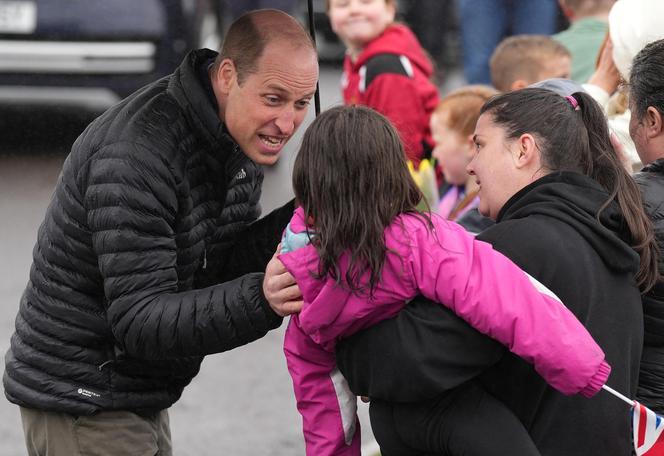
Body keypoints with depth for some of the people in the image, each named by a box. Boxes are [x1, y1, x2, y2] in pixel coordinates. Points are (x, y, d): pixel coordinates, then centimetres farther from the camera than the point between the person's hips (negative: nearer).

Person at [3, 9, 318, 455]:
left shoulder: (242, 135, 0)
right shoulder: (137, 157, -28)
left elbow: (219, 269, 2)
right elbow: (140, 323, -30)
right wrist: (258, 301, -43)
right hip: (79, 398, -9)